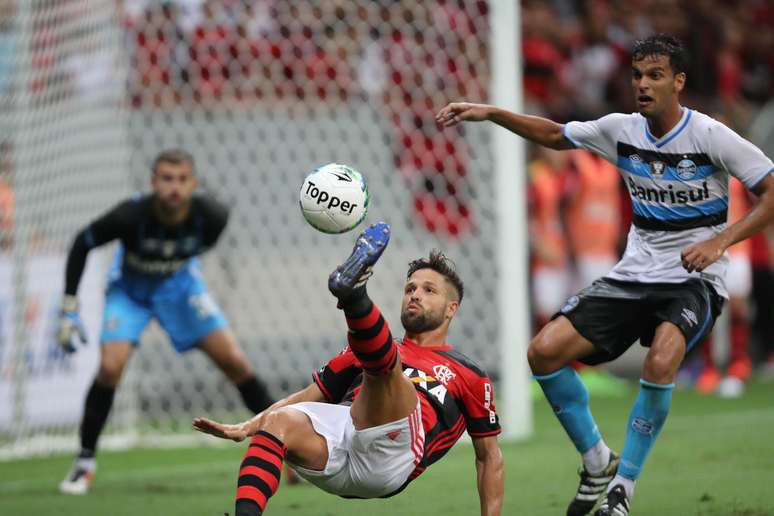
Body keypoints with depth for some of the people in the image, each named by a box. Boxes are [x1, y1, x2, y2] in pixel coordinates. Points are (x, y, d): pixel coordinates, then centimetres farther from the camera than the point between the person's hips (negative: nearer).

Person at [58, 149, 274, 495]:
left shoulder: (211, 216, -28)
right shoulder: (130, 216, -34)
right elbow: (82, 244, -17)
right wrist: (69, 309, -17)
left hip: (179, 284, 2)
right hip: (129, 289, -2)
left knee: (234, 361, -8)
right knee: (110, 366, -21)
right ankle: (85, 461, -4)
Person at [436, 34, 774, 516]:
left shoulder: (711, 136, -12)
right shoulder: (622, 130, 2)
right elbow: (554, 135, 17)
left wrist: (719, 242, -22)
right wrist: (489, 113, 7)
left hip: (694, 280, -5)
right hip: (634, 273, 5)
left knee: (660, 363, -35)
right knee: (545, 350, -11)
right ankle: (598, 462, 8)